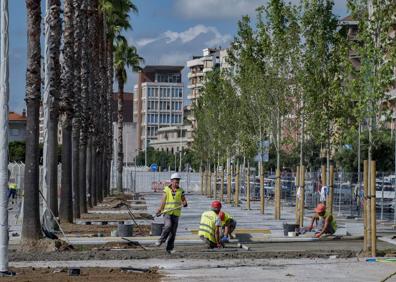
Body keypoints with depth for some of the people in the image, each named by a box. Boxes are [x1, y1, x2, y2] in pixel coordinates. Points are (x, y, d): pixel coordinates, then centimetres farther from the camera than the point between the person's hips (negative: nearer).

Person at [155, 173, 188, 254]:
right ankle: (161, 240, -5)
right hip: (167, 212, -2)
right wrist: (159, 210, -7)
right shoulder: (166, 190, 1)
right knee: (168, 226, -25)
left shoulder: (180, 191, 5)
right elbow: (163, 201, 3)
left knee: (173, 231, 2)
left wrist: (184, 203, -14)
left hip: (176, 214, 2)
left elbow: (184, 201, 9)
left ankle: (170, 248, 12)